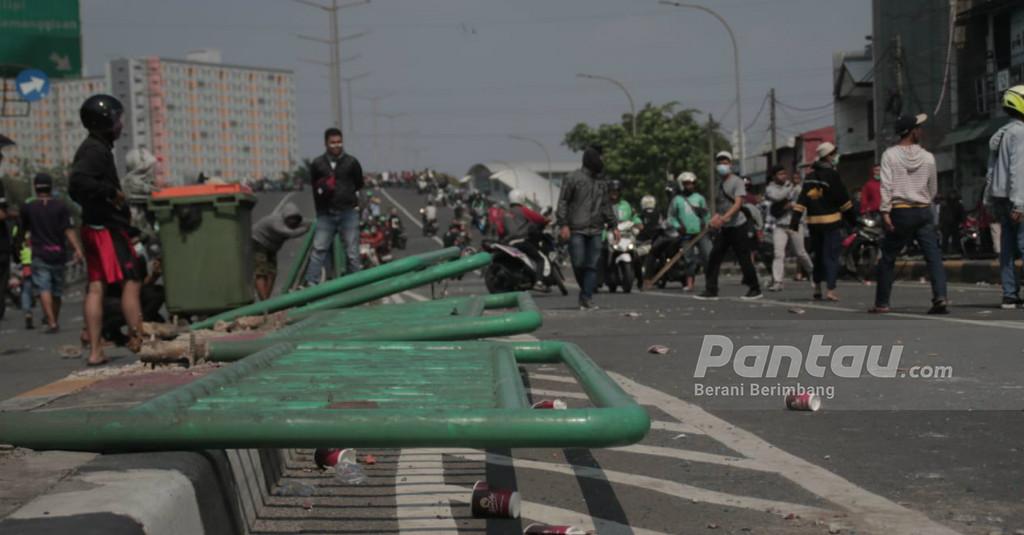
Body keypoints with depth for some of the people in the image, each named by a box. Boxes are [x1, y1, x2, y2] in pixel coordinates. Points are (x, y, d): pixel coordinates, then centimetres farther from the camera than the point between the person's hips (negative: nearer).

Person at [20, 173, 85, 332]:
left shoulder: (28, 207, 2)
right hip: (58, 254, 2)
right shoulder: (61, 206, 1)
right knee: (57, 291, 15)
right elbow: (69, 230, -10)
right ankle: (55, 321, 27)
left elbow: (24, 230, 15)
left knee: (44, 289, -10)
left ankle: (51, 322, -25)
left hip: (39, 255, -2)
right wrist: (77, 249, -14)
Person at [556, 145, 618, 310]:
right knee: (579, 263, -7)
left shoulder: (601, 182, 17)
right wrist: (563, 224, -13)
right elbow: (563, 201, -5)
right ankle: (586, 292, 16)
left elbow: (606, 205, 24)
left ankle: (586, 299, -2)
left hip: (595, 230, 5)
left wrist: (613, 225, 19)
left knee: (592, 266, -2)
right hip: (577, 230, -5)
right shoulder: (574, 178, -2)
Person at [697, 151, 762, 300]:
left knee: (744, 259, -4)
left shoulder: (737, 181, -8)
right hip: (723, 228, 8)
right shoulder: (719, 183, 15)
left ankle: (755, 290, 7)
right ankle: (711, 290, 6)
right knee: (713, 258, 2)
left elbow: (738, 204, -19)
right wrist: (715, 218, 5)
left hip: (737, 226, -7)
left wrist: (724, 218, -30)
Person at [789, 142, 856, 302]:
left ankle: (817, 288, 21)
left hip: (813, 221, 6)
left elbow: (801, 200, 6)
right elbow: (843, 199, -8)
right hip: (831, 221, -6)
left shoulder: (810, 176, 11)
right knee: (831, 255, -5)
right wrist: (852, 219, 0)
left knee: (818, 254, 17)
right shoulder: (831, 175, -9)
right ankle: (830, 290, -11)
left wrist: (794, 221, 3)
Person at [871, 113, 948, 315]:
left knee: (888, 258, 8)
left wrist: (885, 211, -13)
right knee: (934, 255, -3)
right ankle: (940, 296, -19)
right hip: (924, 211, 1)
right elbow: (933, 189, 12)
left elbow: (886, 185, -11)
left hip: (901, 212, -1)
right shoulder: (927, 157, 5)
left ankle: (881, 303, 12)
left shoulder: (890, 155, -2)